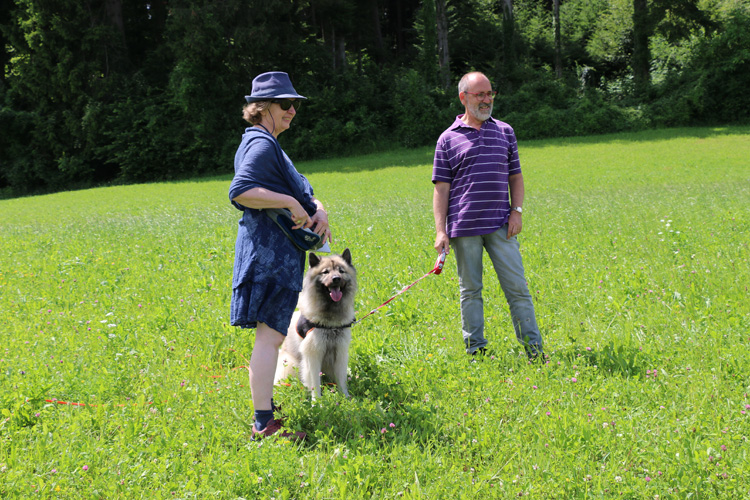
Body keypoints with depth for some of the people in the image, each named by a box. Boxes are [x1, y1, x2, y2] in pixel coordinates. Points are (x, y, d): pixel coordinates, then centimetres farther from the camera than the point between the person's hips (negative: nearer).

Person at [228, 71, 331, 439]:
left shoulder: (267, 144, 20)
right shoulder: (261, 144, -13)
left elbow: (297, 191, 21)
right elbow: (240, 192, -27)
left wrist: (317, 209, 0)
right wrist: (291, 203, -22)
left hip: (277, 252, 11)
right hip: (269, 251, -11)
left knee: (272, 334, 19)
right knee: (270, 335, -11)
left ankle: (266, 406, 30)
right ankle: (263, 423, -10)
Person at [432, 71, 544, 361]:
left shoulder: (505, 132, 12)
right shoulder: (448, 139, 4)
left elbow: (515, 176, 16)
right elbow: (441, 188, 3)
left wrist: (517, 211, 2)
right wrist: (440, 230, -4)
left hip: (500, 225, 2)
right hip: (464, 228, -2)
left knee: (517, 286, 0)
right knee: (470, 290, 5)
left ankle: (533, 349, 4)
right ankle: (476, 351, 13)